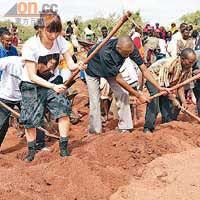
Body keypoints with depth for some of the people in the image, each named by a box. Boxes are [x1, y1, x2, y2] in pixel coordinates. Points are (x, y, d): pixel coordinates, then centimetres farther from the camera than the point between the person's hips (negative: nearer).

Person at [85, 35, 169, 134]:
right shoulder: (105, 53, -45)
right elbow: (118, 79, -36)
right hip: (93, 71, -5)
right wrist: (138, 96, -32)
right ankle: (95, 131, 6)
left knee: (123, 94, -8)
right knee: (95, 101, -9)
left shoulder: (130, 48, -31)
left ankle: (124, 128, -2)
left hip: (111, 69, 5)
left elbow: (144, 69, -23)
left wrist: (159, 87, -30)